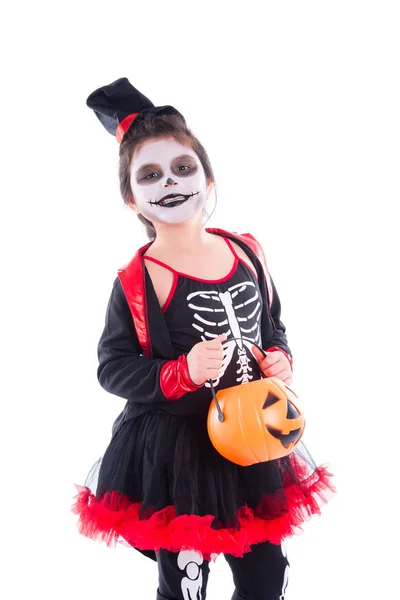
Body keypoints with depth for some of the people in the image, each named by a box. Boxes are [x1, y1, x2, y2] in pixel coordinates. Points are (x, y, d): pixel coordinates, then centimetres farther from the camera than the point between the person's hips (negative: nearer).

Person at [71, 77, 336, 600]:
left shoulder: (246, 252, -1)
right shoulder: (136, 281, -15)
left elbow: (273, 326, 13)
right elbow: (112, 368, -11)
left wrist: (281, 360, -7)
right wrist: (182, 374, -24)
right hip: (175, 451, -4)